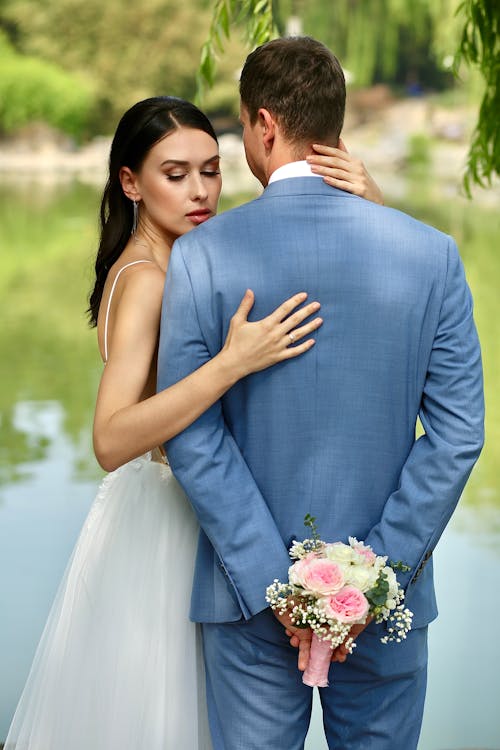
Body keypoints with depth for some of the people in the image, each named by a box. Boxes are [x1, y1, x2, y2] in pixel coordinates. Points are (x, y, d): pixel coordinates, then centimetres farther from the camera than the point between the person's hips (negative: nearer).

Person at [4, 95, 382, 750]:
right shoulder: (144, 278, -20)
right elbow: (111, 442, -34)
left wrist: (369, 203, -19)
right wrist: (233, 363, -40)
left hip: (195, 514, 8)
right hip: (153, 524, -8)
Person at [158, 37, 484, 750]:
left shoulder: (200, 255, -9)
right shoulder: (431, 253, -5)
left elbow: (192, 438, -12)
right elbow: (458, 431, -7)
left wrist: (271, 582, -10)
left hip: (250, 594, -1)